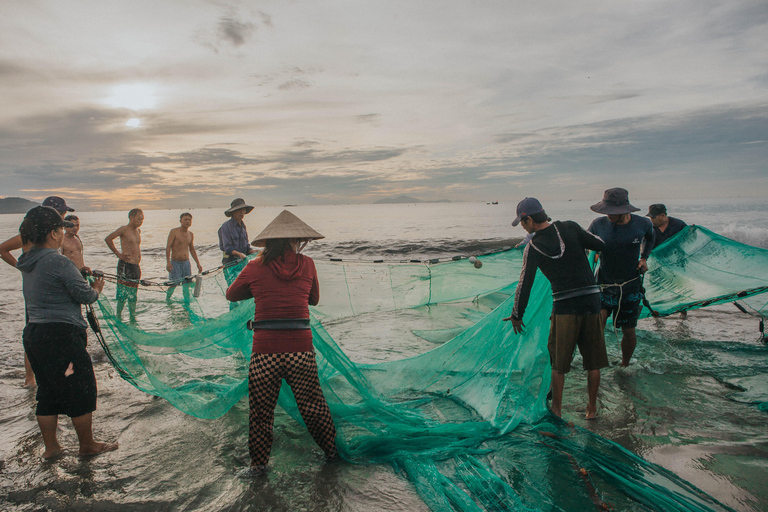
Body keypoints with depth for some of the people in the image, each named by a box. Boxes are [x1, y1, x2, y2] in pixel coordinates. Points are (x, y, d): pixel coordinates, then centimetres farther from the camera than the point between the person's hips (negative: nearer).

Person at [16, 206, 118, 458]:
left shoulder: (28, 262, 10)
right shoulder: (59, 262, -17)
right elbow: (85, 295, -13)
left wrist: (79, 274, 14)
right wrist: (96, 289, 7)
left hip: (33, 334, 9)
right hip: (60, 336, -9)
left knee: (47, 391, 18)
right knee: (82, 389, 5)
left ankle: (50, 447, 28)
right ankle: (88, 445, 18)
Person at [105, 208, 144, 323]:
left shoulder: (138, 230, 14)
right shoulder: (124, 229, -8)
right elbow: (108, 239, -9)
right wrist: (118, 254, -7)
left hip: (136, 266, 7)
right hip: (125, 266, -7)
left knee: (133, 294, 12)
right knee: (123, 293, -4)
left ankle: (132, 318, 19)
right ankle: (118, 316, 6)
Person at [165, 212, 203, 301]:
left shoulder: (191, 235, 11)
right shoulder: (174, 232, -6)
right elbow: (168, 247, -11)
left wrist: (198, 263, 15)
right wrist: (168, 262, -21)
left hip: (186, 263, 5)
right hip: (175, 263, -5)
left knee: (186, 284, 5)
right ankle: (167, 299, 15)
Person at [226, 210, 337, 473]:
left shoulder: (255, 268, 1)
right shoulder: (307, 264, 2)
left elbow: (231, 294, 18)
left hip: (265, 351, -1)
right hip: (301, 348, 1)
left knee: (261, 410, 17)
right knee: (313, 406, 18)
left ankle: (258, 462, 29)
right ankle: (332, 452, 34)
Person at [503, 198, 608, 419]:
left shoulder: (533, 247, -3)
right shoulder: (570, 228, 2)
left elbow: (524, 284, -1)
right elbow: (600, 245, 3)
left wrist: (517, 315, 10)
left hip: (564, 306, -3)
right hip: (591, 301, 3)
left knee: (558, 361, 13)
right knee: (593, 360, 15)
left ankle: (556, 409, 22)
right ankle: (592, 407, 27)